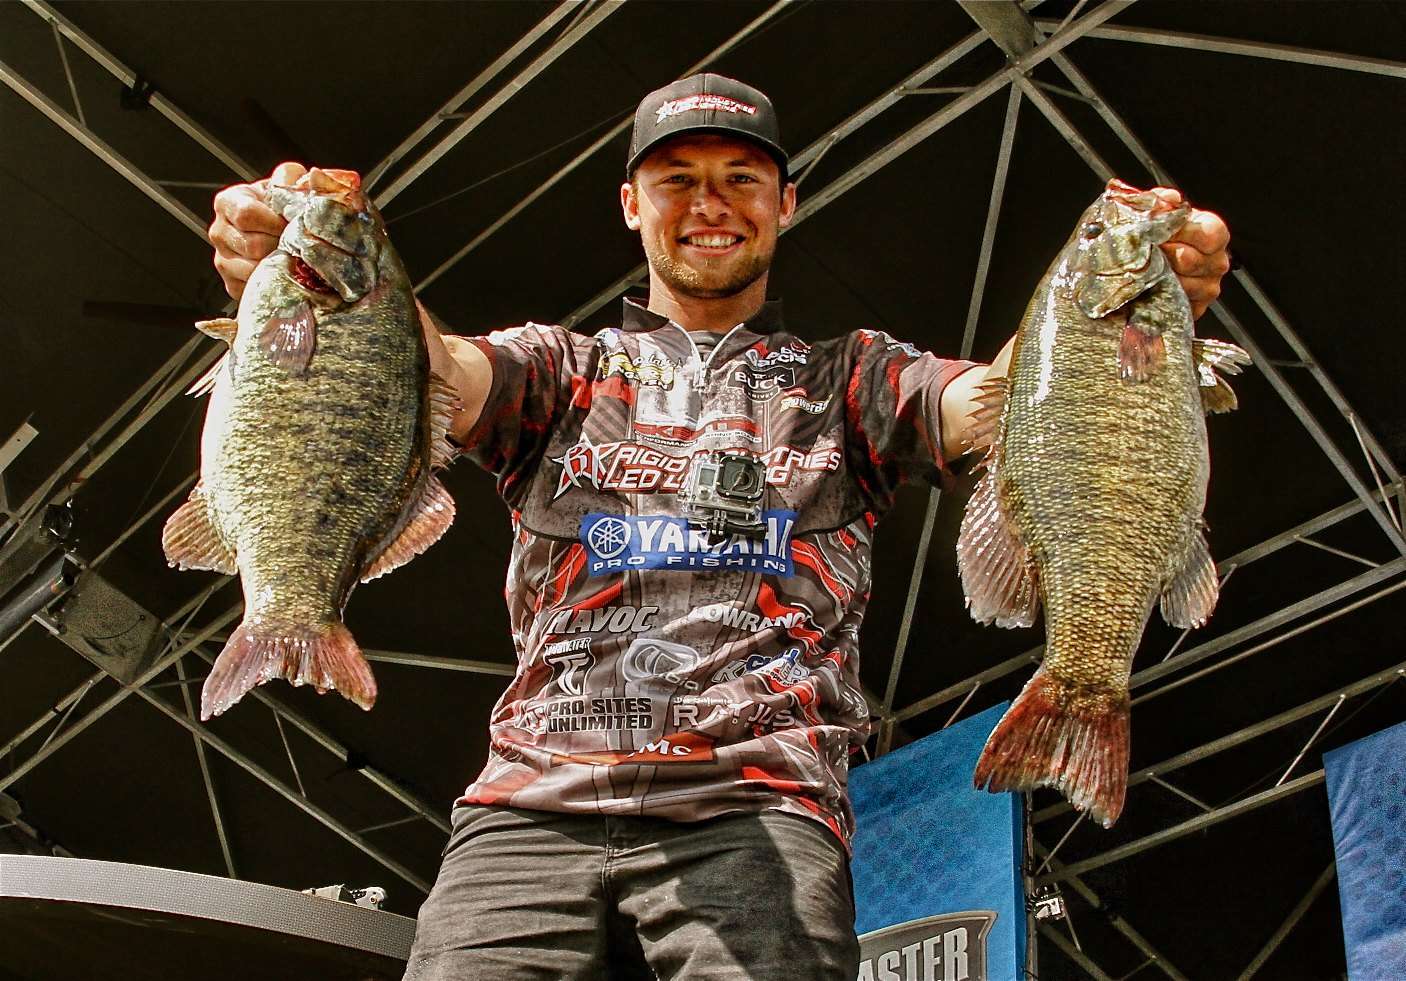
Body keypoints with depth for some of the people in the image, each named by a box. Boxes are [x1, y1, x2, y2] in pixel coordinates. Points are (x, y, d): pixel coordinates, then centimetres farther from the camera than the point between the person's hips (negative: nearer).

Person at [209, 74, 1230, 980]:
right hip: (535, 803, 1)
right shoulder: (560, 368, 24)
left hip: (757, 810, -1)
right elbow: (437, 373, 2)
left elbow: (988, 400, 4)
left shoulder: (845, 378, 23)